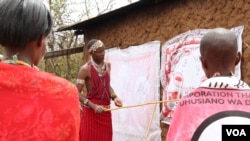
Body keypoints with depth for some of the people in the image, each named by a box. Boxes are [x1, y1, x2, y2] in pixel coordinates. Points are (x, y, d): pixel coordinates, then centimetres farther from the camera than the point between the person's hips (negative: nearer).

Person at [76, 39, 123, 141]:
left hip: (105, 111, 6)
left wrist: (114, 97, 1)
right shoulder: (85, 69, -12)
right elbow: (77, 93, -13)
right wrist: (93, 106, -23)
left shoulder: (107, 66, 8)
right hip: (91, 112, -6)